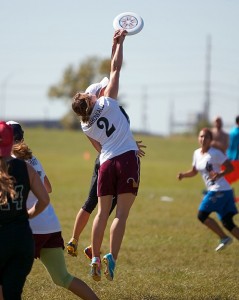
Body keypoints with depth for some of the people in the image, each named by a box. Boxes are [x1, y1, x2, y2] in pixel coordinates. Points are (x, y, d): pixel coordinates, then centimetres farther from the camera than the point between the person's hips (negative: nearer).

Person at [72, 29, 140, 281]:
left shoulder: (86, 126, 11)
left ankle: (95, 258, 9)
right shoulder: (107, 102, 0)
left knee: (102, 212, 13)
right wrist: (119, 42, 12)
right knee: (121, 214, -5)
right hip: (127, 159, -3)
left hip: (106, 163, 3)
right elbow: (115, 68, 3)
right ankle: (111, 257, -16)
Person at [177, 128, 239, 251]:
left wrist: (219, 174, -28)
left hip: (220, 190, -8)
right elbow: (194, 171, 23)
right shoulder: (197, 153, 12)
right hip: (213, 190, 8)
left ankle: (224, 237, -1)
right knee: (227, 223, 5)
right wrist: (183, 175, 4)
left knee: (202, 215, -8)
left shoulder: (215, 154, -11)